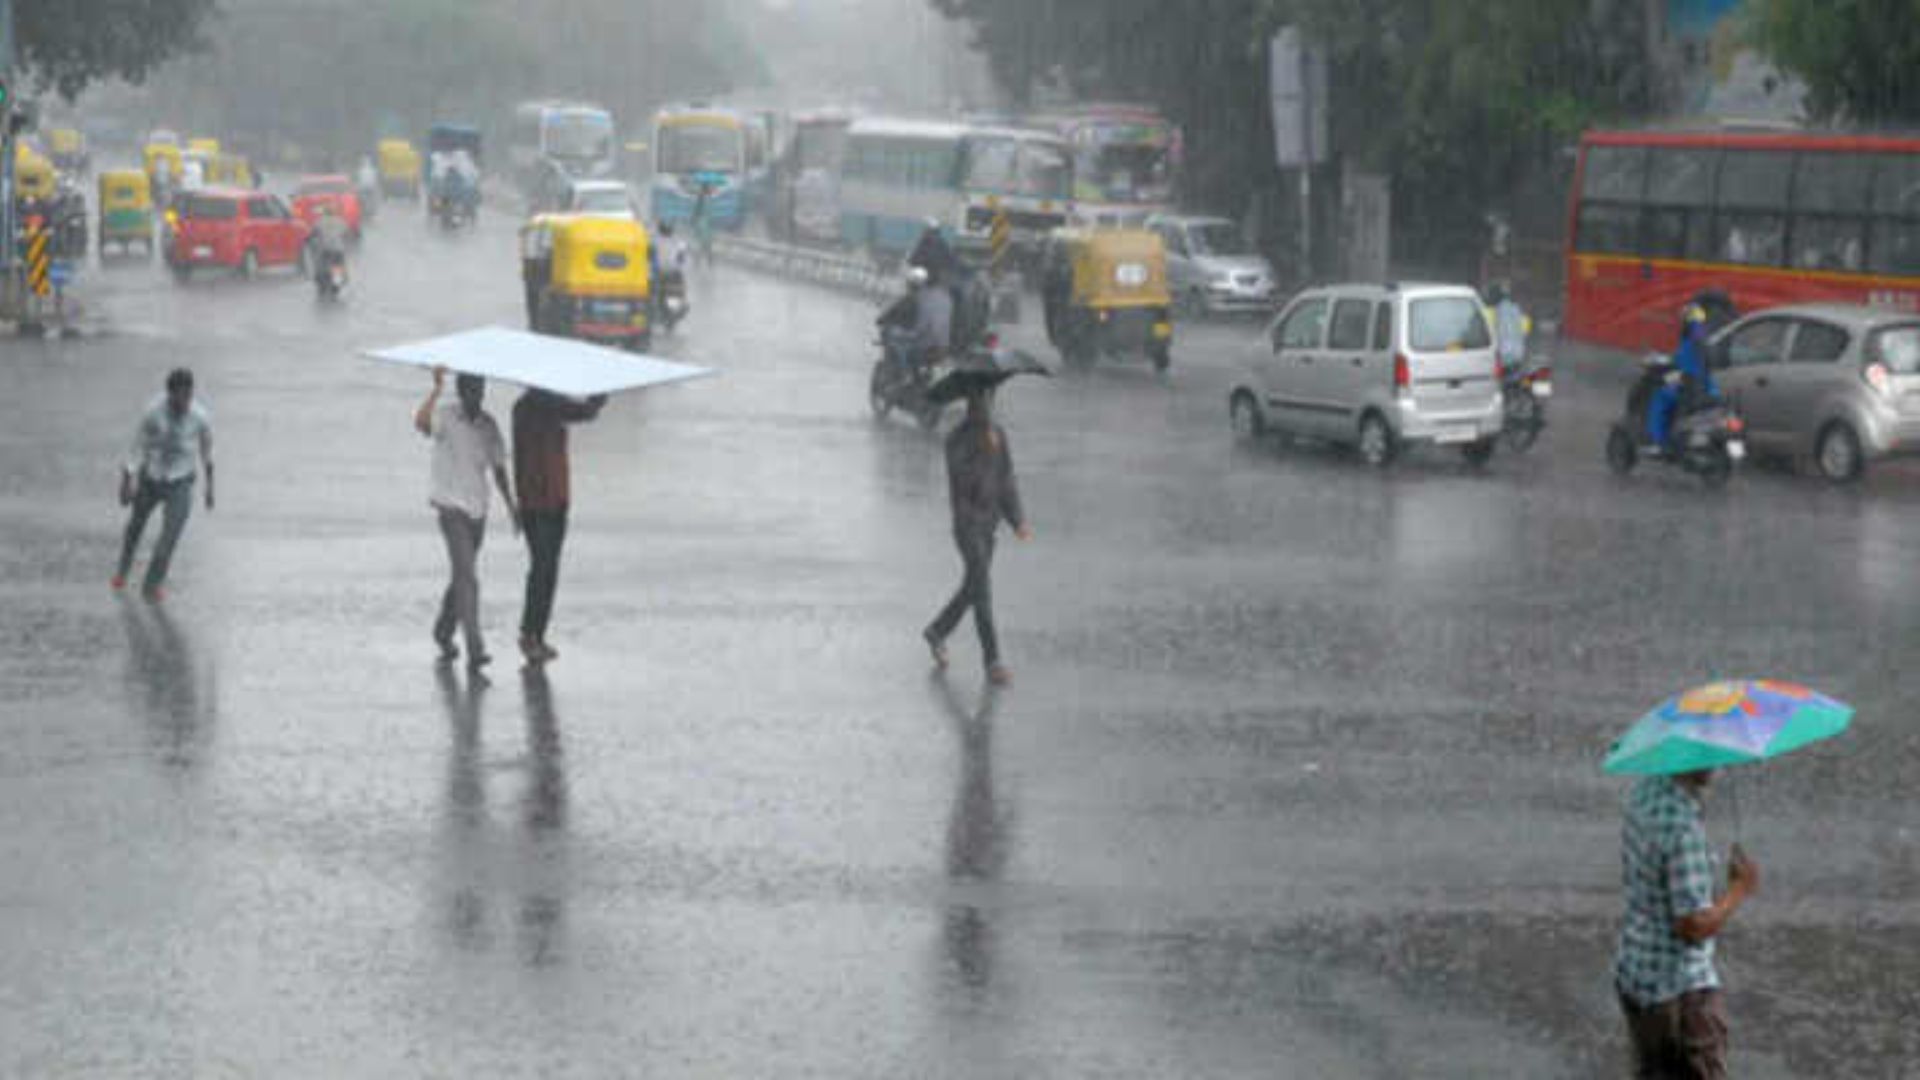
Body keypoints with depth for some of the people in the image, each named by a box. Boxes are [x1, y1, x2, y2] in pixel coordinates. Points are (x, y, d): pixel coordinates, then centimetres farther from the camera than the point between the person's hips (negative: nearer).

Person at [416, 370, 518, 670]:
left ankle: (443, 633, 39)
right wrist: (436, 389, -44)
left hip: (477, 508, 6)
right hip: (451, 507, -6)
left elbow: (498, 468, 16)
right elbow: (421, 423, -34)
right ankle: (475, 651, -21)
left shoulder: (489, 425, 6)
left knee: (462, 576, 19)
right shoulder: (446, 417, -11)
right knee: (467, 580, -16)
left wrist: (510, 507, 15)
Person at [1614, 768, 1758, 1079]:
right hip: (1679, 991, -8)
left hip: (1632, 972, 8)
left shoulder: (1643, 790, -1)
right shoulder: (1682, 828, -28)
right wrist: (1741, 888, -11)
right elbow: (1695, 927, -26)